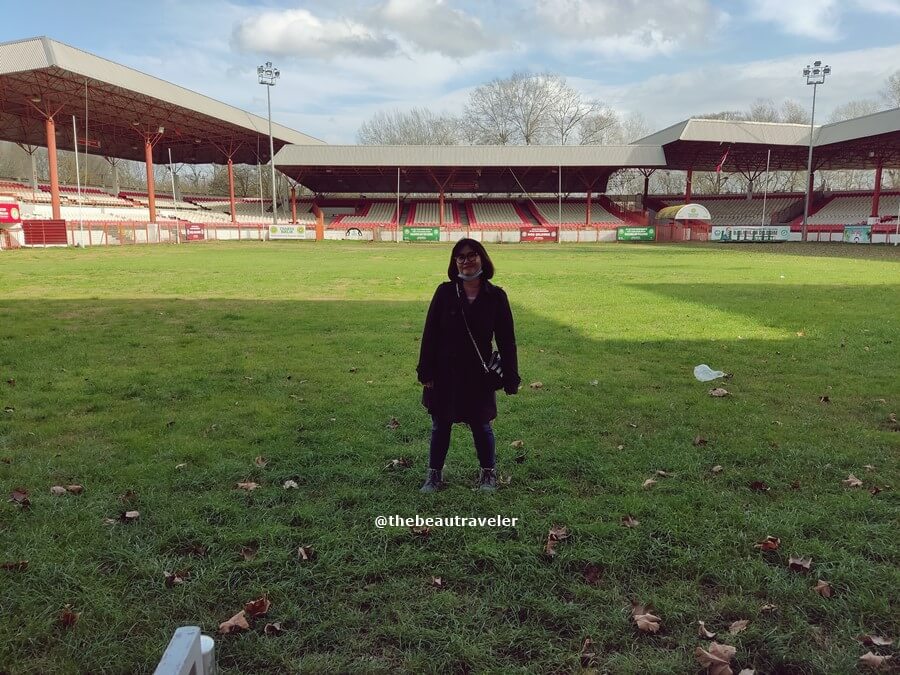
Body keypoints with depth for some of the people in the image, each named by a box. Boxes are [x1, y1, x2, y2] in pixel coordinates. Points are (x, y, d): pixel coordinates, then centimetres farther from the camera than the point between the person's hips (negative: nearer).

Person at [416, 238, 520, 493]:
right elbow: (430, 333, -3)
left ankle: (488, 474, 32)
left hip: (478, 375, 0)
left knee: (481, 426, 12)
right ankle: (434, 475, 29)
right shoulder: (445, 292, -5)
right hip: (445, 374, 1)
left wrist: (510, 378, -3)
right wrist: (426, 373, -6)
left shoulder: (496, 296, -5)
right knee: (440, 426, 12)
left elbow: (506, 339, -2)